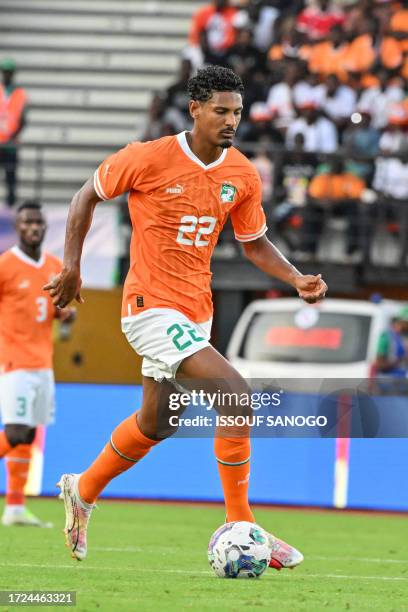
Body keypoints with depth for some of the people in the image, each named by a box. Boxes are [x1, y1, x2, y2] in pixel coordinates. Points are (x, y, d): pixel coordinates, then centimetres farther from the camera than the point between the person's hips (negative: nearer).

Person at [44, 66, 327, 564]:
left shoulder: (243, 176, 1)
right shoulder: (149, 159, -13)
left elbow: (254, 242, 12)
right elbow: (88, 195, 1)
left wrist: (296, 279, -4)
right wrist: (71, 265, -2)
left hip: (196, 310, 7)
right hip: (151, 307, -7)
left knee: (156, 424, 21)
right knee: (236, 396, -21)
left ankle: (81, 491, 46)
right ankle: (241, 530, -13)